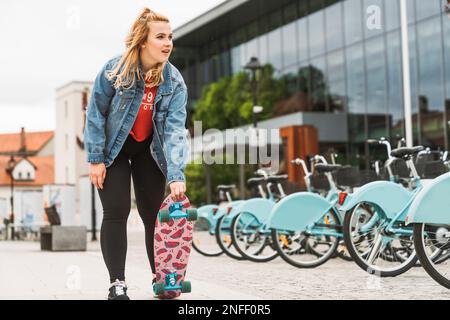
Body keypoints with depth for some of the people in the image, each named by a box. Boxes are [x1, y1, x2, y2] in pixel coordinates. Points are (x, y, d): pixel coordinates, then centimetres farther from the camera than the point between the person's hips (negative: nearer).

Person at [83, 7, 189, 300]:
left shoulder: (174, 82, -15)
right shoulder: (115, 70, -21)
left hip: (149, 150, 3)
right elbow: (96, 114, -14)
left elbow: (175, 128, -24)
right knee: (116, 212, -8)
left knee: (154, 212, 4)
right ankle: (117, 284, 0)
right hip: (113, 148, -2)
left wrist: (176, 174, -34)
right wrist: (96, 159, -15)